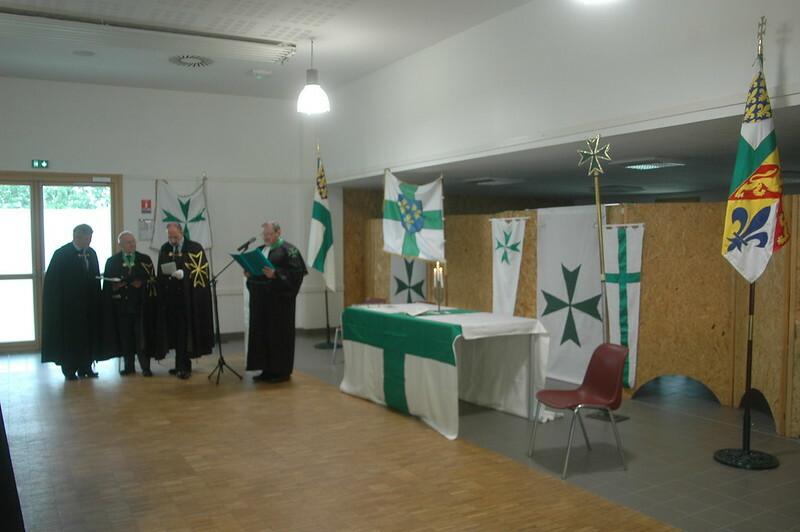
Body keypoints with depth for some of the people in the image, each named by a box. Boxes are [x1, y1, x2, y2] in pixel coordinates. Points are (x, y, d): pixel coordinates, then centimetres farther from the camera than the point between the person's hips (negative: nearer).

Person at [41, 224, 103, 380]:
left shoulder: (91, 253, 5)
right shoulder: (61, 254, -9)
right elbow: (52, 282, -9)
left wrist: (96, 299, 3)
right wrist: (58, 305, -12)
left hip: (88, 304, 5)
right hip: (68, 305, -5)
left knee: (88, 336, 8)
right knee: (69, 337, 3)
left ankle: (85, 367, 17)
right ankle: (69, 370, 13)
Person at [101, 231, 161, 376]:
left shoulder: (145, 259, 6)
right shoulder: (112, 261, 8)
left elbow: (152, 280, 4)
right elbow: (107, 283, 7)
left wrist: (141, 284, -14)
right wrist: (115, 286, -13)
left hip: (141, 304, -1)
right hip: (121, 304, 1)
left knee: (142, 336, -2)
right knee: (125, 336, 5)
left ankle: (145, 367, 4)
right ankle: (129, 366, 16)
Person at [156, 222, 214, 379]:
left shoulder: (194, 248, -4)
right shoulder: (164, 249, 10)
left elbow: (201, 271, -11)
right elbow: (160, 274, 15)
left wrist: (183, 273, -26)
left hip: (189, 299, -5)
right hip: (171, 297, 5)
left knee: (185, 332, -6)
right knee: (176, 332, 9)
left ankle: (183, 367, -2)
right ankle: (181, 365, 19)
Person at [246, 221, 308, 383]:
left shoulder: (288, 250, -6)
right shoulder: (260, 250, 16)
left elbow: (296, 271, -15)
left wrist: (275, 274, -25)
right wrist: (249, 273, -2)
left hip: (279, 299, -7)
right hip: (261, 298, 7)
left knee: (279, 334, -2)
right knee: (262, 333, 8)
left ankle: (282, 371, 7)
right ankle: (268, 369, 17)